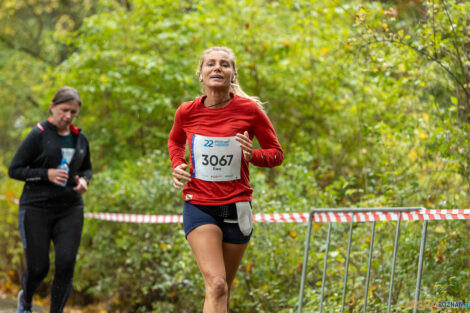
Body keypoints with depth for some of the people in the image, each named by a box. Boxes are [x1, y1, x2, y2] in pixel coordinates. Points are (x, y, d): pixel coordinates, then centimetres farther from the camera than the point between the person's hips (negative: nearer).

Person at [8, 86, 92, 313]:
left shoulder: (80, 139, 9)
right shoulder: (39, 135, -7)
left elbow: (87, 168, 24)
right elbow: (14, 169, -7)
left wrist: (83, 179, 1)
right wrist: (46, 174, -19)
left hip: (70, 210, 4)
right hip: (36, 209, -4)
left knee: (66, 264, -10)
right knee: (38, 267, 1)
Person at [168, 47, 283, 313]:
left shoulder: (249, 109, -6)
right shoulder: (187, 112, -2)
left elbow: (277, 153, 3)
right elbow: (175, 141, 22)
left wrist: (252, 155, -17)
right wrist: (178, 165, 2)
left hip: (236, 207, 1)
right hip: (199, 207, -1)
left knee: (224, 288, 11)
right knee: (216, 285, -18)